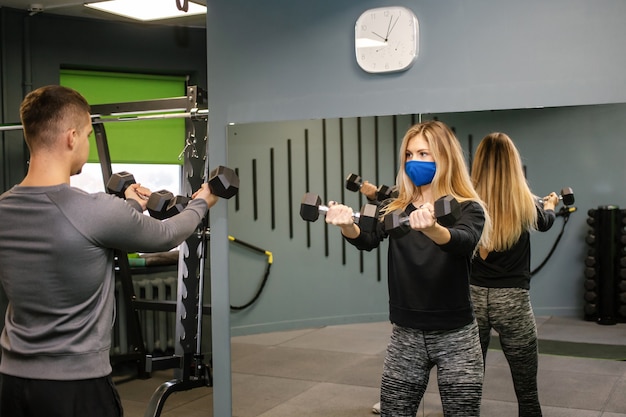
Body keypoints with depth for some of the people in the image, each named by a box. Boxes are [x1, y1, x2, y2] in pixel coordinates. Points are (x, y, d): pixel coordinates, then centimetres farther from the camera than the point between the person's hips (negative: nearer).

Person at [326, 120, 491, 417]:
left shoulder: (468, 208, -6)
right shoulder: (394, 208, 4)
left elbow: (463, 242, -27)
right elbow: (367, 239, -13)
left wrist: (431, 228, -48)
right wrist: (347, 225, -36)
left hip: (455, 337, -2)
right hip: (405, 336, 3)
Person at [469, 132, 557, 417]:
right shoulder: (525, 202, -5)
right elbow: (545, 222, 18)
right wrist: (550, 204, 42)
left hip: (472, 297, 1)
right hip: (512, 300, -1)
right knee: (526, 392, 10)